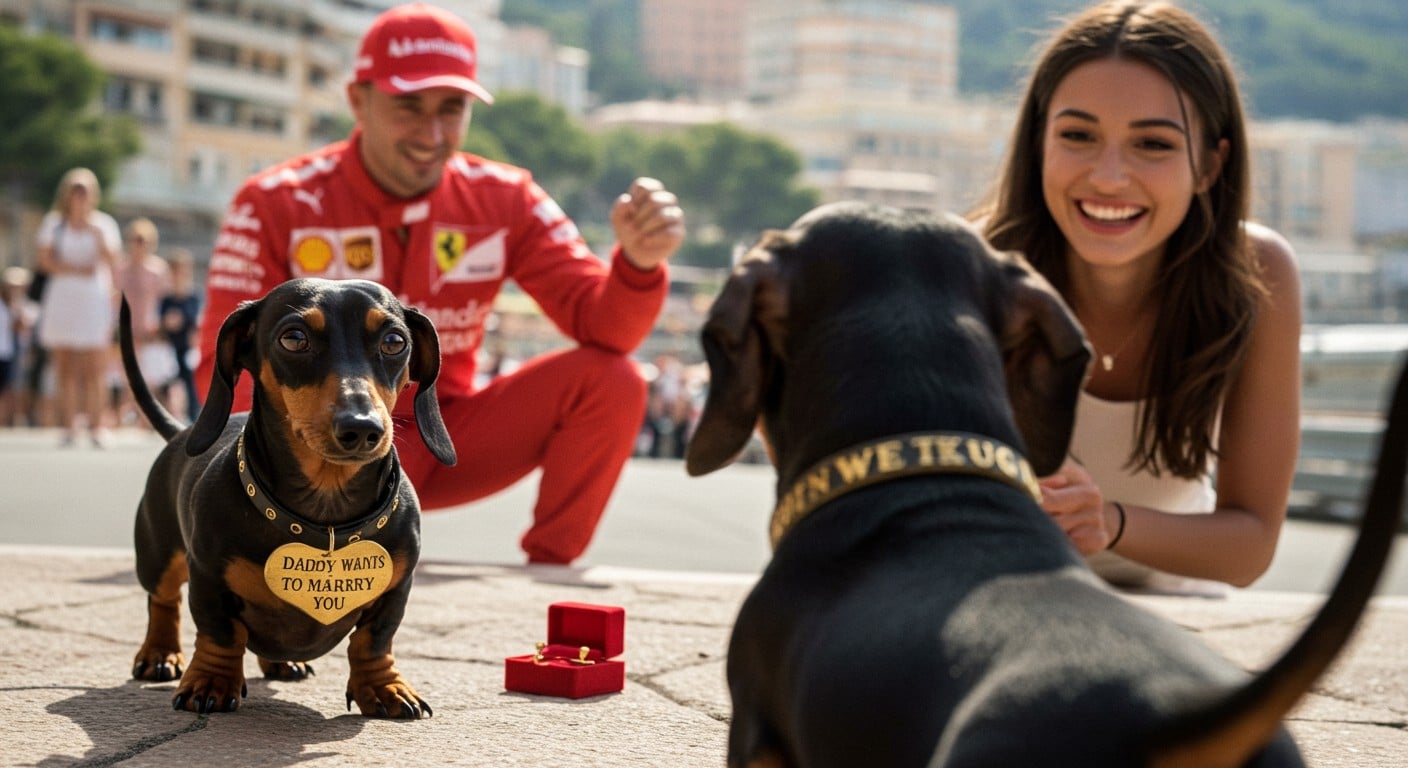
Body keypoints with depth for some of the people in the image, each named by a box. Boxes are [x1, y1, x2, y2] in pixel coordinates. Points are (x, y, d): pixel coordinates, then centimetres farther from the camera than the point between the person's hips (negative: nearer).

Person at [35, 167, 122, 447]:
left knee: (94, 367, -8)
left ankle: (96, 426, -8)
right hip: (61, 298, 1)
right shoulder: (54, 222, 10)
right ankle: (69, 426, -1)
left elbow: (112, 262, -1)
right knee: (64, 367, -3)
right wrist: (76, 269, -10)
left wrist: (98, 235, -13)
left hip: (94, 300, -1)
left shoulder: (103, 224, 9)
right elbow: (46, 261, 1)